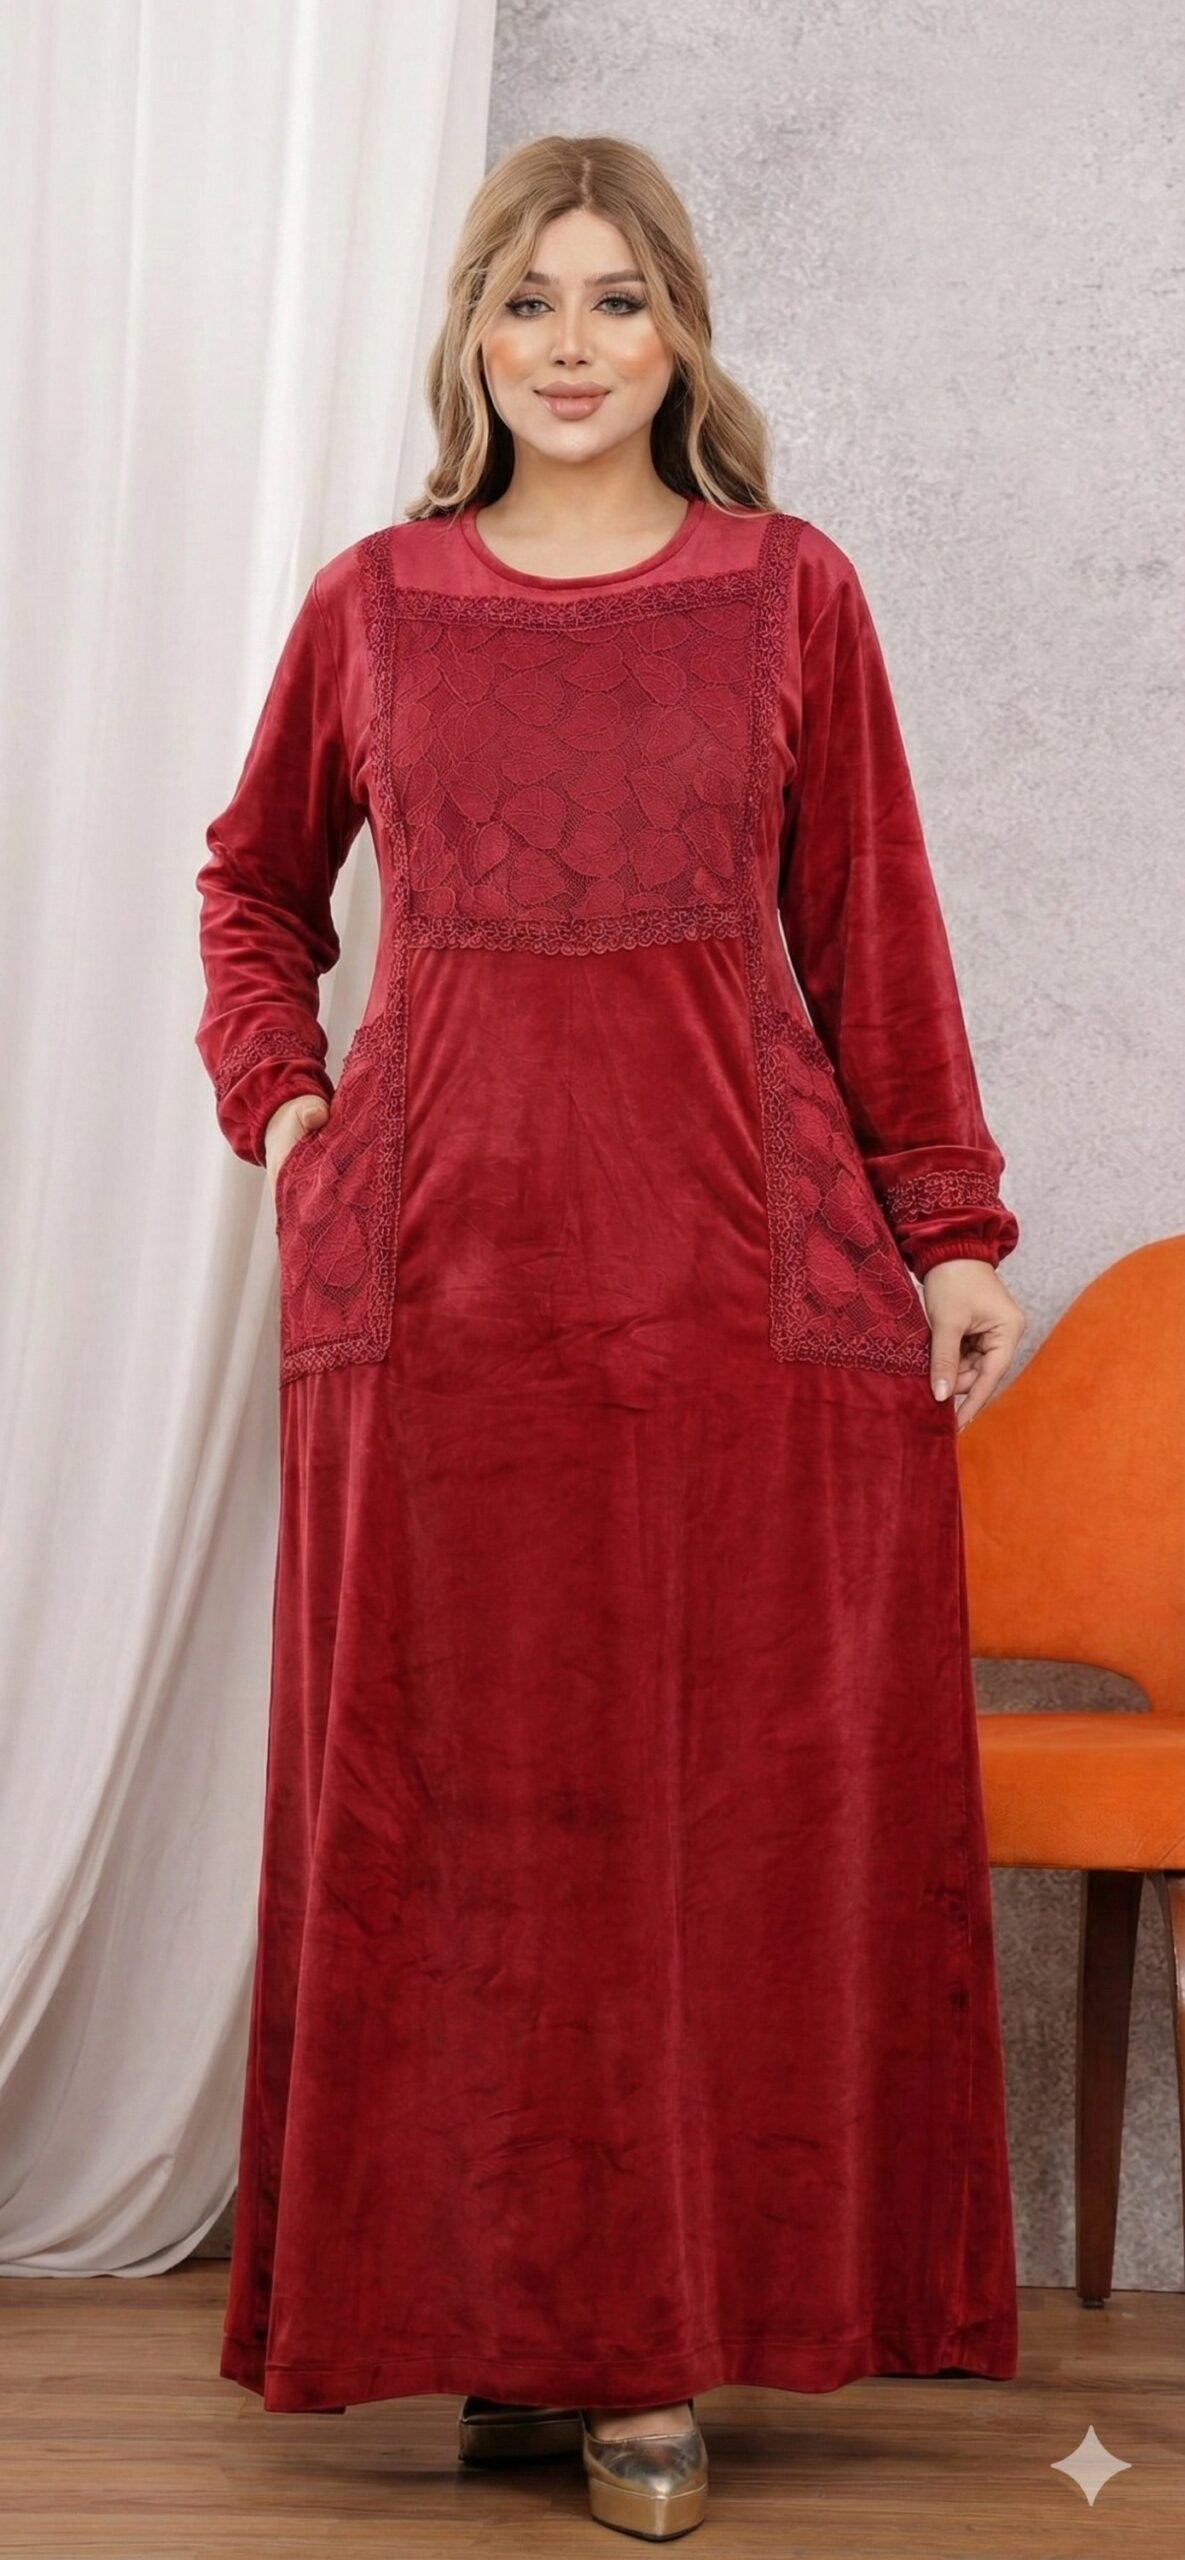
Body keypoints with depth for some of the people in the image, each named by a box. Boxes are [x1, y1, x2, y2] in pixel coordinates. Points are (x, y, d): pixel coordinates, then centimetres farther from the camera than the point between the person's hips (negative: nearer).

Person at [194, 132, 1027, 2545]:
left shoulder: (791, 592, 6)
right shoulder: (371, 600, 9)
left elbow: (873, 927, 7)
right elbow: (256, 876, 23)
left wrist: (954, 1230, 4)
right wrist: (275, 1102, 9)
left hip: (741, 1249, -1)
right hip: (434, 1257, 1)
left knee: (737, 1795, 1)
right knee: (457, 1804, 4)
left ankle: (662, 2339, 13)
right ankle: (504, 2320, 17)